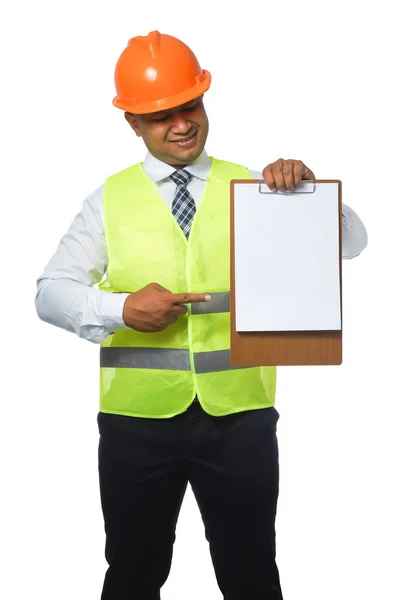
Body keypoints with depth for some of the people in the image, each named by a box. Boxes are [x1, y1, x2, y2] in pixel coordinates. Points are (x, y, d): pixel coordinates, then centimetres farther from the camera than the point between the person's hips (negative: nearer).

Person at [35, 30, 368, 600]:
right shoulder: (112, 198, 2)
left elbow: (351, 243, 0)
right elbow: (51, 292, -1)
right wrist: (121, 309, -19)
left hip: (240, 416, 0)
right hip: (137, 418, 0)